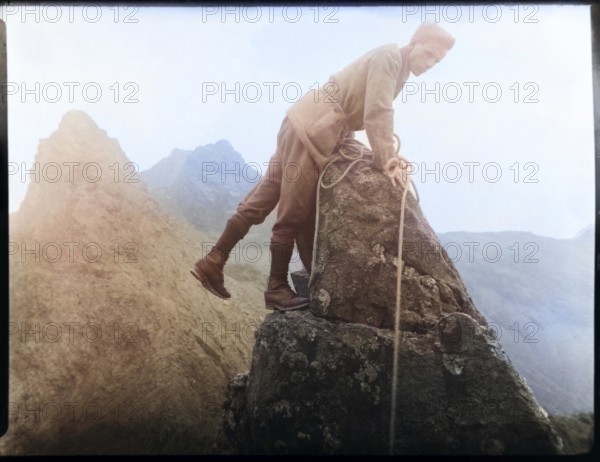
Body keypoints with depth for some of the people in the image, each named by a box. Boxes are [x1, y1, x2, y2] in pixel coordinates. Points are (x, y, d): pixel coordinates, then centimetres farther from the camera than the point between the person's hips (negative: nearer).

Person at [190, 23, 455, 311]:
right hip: (311, 130, -9)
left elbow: (378, 116, 20)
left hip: (306, 126, 9)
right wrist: (386, 162, -19)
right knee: (294, 214, -3)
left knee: (265, 196, 8)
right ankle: (277, 288, 10)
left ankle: (213, 262, 15)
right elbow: (377, 115, -19)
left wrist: (390, 155, 8)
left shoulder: (398, 69, 21)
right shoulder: (390, 57, -9)